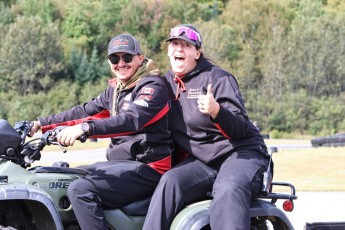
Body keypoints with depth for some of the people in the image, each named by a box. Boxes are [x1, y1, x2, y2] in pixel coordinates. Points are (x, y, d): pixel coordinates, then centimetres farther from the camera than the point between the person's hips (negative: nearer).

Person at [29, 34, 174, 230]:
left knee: (81, 190, -25)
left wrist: (85, 128, -38)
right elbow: (85, 111, 20)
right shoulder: (116, 89, 17)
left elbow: (131, 120, -28)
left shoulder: (153, 86, -11)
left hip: (147, 167, -10)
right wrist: (43, 123, 13)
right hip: (121, 162, 10)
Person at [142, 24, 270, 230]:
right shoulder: (167, 81, 12)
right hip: (200, 160, 5)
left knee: (228, 192, -36)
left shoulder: (218, 78, -6)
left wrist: (216, 110, -35)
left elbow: (240, 128, -15)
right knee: (170, 182, -24)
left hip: (241, 153, -5)